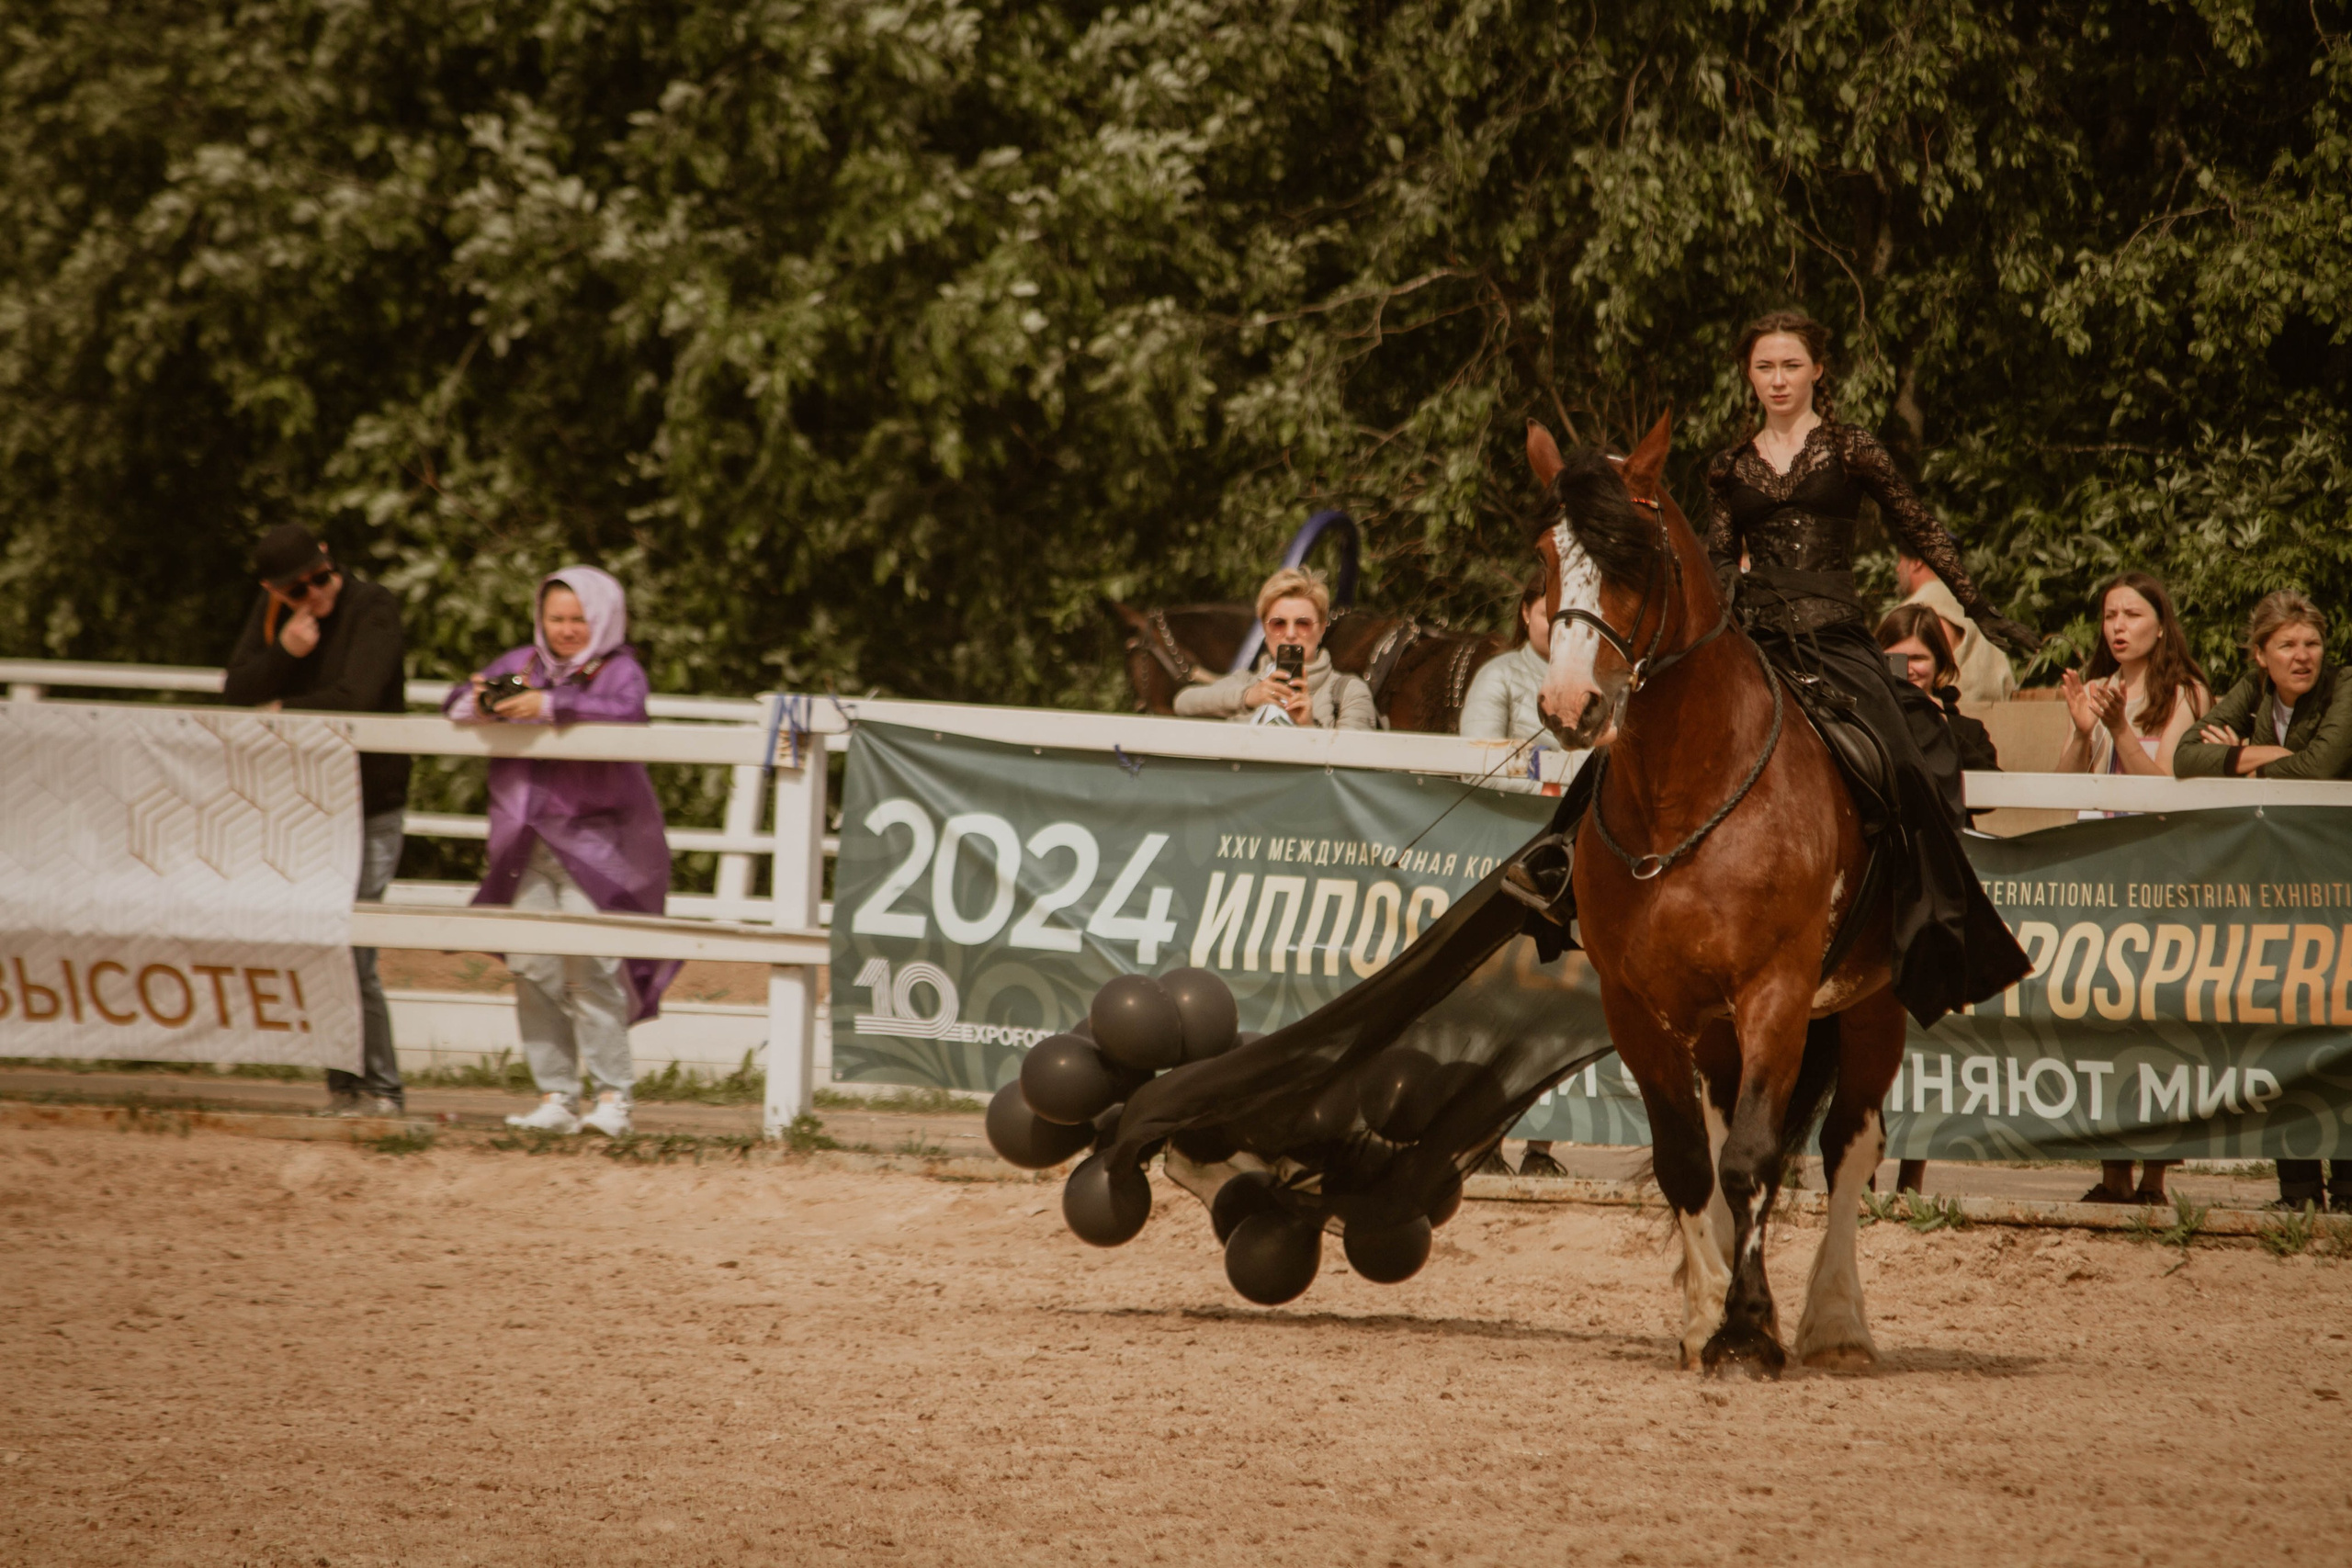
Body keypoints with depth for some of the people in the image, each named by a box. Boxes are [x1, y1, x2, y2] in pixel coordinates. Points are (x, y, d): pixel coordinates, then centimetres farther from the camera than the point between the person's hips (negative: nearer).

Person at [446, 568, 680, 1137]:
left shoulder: (619, 670, 2)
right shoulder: (521, 664, 15)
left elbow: (626, 710, -19)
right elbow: (456, 703, 12)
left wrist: (550, 706, -27)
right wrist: (477, 703, -12)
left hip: (596, 839, -5)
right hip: (527, 844, 5)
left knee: (589, 963, -14)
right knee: (531, 964, -2)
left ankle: (613, 1095, -9)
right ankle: (555, 1096, 2)